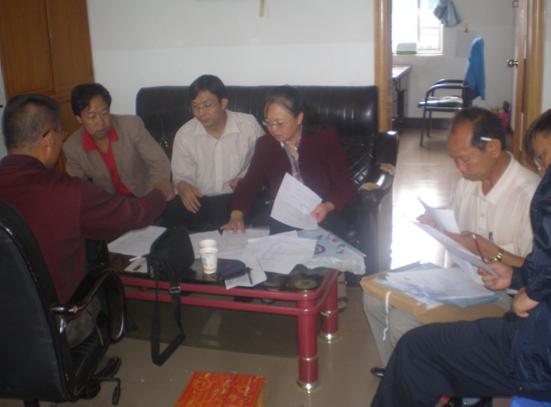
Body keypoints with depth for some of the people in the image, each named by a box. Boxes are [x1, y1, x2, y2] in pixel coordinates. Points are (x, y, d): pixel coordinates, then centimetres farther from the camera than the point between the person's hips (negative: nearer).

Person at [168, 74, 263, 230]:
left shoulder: (248, 125, -2)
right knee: (174, 214, -29)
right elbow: (181, 175, 11)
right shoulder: (184, 135, 2)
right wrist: (182, 186, -14)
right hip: (200, 201, 2)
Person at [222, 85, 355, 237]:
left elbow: (345, 186, -3)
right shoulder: (265, 145, 6)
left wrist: (328, 206, -23)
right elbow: (249, 184, 6)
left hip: (323, 219, -2)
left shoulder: (326, 140, -3)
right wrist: (237, 215, -12)